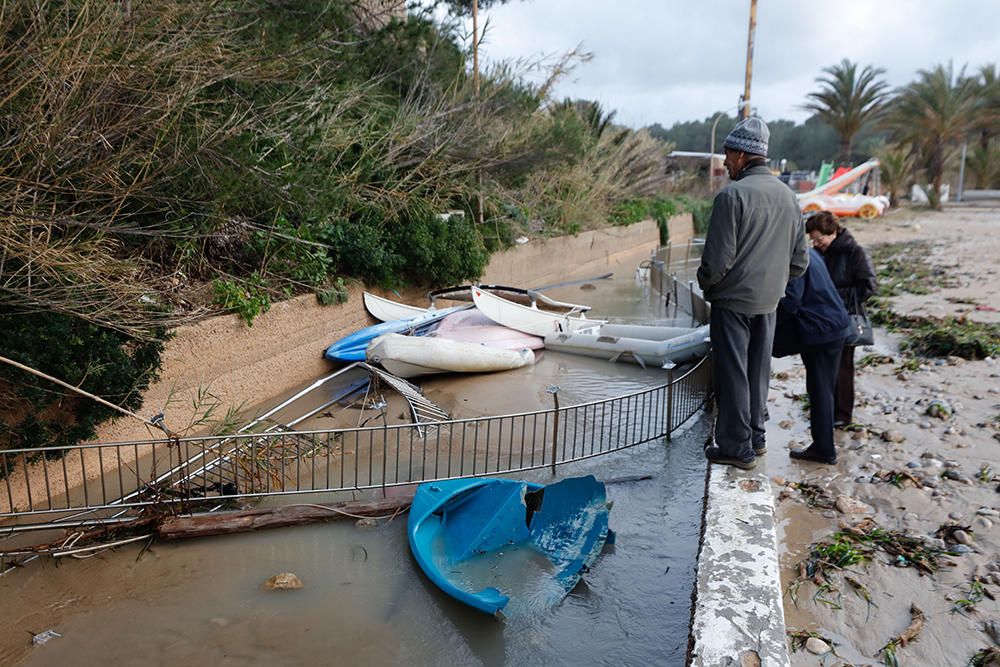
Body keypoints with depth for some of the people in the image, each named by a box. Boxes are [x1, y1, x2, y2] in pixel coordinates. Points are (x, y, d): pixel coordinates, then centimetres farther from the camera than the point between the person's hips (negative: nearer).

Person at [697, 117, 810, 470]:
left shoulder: (732, 195, -17)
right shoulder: (788, 195, 6)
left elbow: (718, 258, -19)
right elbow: (800, 260, 9)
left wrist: (705, 283, 0)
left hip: (733, 300, -7)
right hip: (769, 302, 7)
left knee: (732, 374, 3)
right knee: (758, 371, 18)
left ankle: (736, 447, 11)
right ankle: (755, 436, 31)